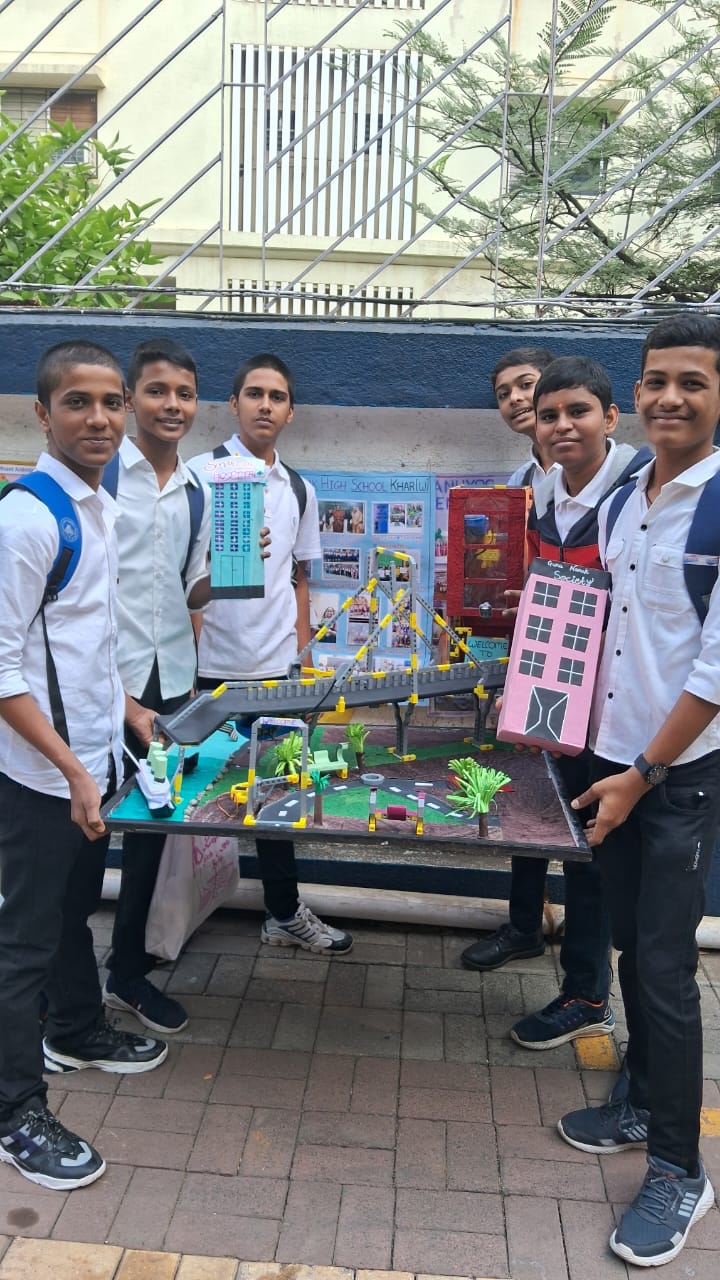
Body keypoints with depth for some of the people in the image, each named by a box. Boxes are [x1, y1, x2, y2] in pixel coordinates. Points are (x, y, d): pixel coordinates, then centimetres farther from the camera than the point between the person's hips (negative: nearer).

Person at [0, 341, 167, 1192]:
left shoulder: (99, 508, 6)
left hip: (94, 755, 8)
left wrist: (128, 714, 15)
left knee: (76, 906, 25)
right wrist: (74, 771, -22)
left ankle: (76, 1030, 46)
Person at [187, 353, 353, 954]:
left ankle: (285, 912, 28)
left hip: (277, 668, 4)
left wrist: (301, 652, 11)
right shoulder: (201, 473, -5)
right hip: (211, 665, -4)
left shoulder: (300, 490, 10)